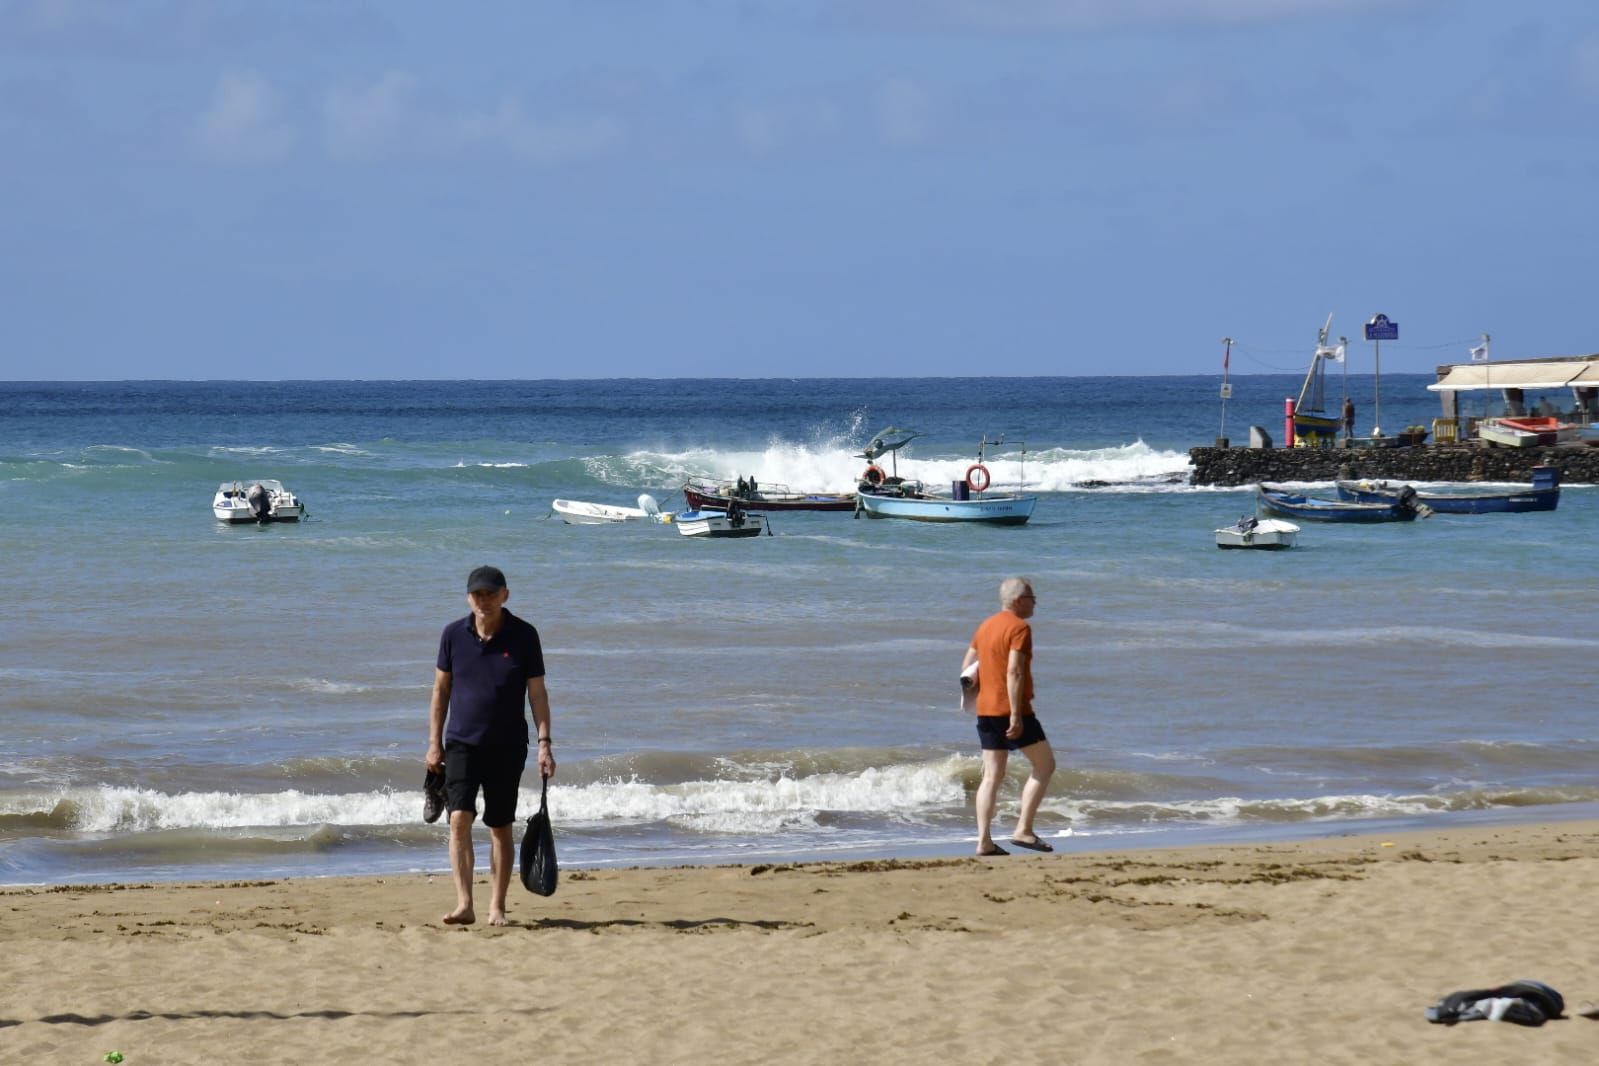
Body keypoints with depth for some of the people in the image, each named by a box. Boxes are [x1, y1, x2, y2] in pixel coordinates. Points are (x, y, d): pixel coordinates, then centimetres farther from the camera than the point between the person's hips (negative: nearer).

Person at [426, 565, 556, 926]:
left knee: (500, 827, 5)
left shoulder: (523, 636, -3)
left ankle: (496, 908, 13)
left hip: (507, 746, 0)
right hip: (462, 743, 0)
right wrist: (435, 742, 6)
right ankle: (464, 905, -16)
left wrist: (544, 742, -6)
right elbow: (441, 689, 9)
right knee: (459, 819, -14)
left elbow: (537, 693, 1)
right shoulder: (454, 634, 1)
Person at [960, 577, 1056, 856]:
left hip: (985, 710, 8)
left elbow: (966, 667, 17)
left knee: (992, 776, 8)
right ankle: (1023, 830, -5)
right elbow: (1014, 672, -20)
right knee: (1044, 765, 2)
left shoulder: (986, 626, 14)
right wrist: (1016, 715, -22)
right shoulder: (1019, 628, -11)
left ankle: (984, 841, 0)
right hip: (1010, 710, -8)